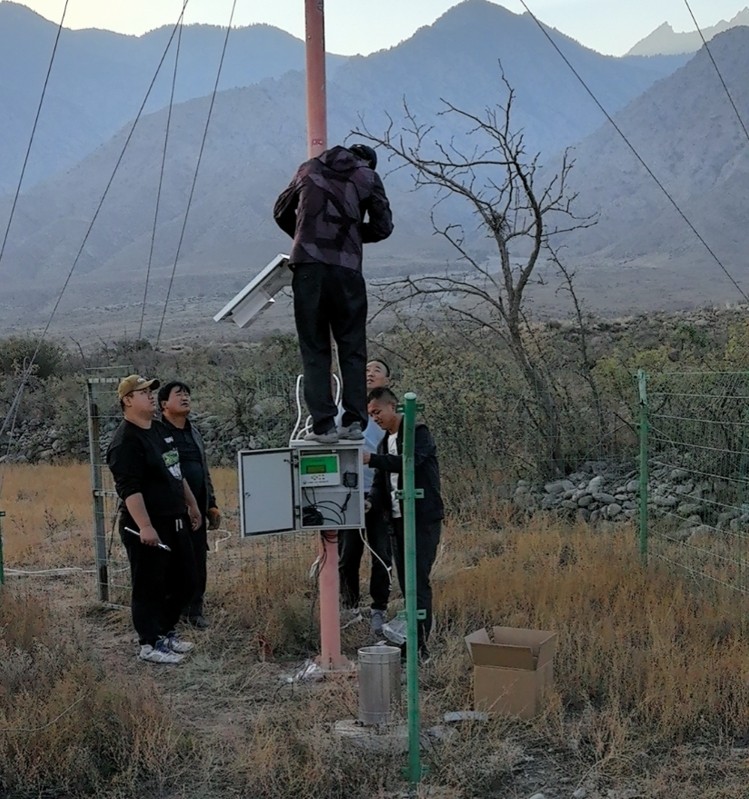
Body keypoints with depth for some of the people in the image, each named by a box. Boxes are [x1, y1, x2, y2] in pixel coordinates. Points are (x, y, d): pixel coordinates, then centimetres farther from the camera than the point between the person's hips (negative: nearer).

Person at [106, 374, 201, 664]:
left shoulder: (161, 430, 14)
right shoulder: (125, 441, -16)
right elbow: (129, 488, -23)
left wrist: (191, 505, 25)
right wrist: (145, 526, -28)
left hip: (174, 522, 9)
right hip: (147, 528, -9)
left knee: (184, 582, 15)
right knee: (149, 587, -1)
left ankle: (165, 631, 30)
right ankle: (150, 645, 9)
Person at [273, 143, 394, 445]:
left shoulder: (310, 168, 19)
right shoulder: (368, 176, 13)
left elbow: (281, 211, 26)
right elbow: (383, 226, 9)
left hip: (307, 266, 1)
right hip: (346, 269, -1)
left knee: (314, 350, 3)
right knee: (352, 349, 9)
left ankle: (323, 425, -2)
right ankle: (354, 421, 4)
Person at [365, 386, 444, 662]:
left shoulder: (418, 432, -7)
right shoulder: (385, 442, 18)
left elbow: (410, 461, -25)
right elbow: (381, 483, 19)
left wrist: (372, 459, -30)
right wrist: (371, 503, -2)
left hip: (423, 518, -8)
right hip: (398, 519, 8)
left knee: (418, 580, -12)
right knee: (405, 582, 8)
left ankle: (420, 646, -13)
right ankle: (413, 638, 14)